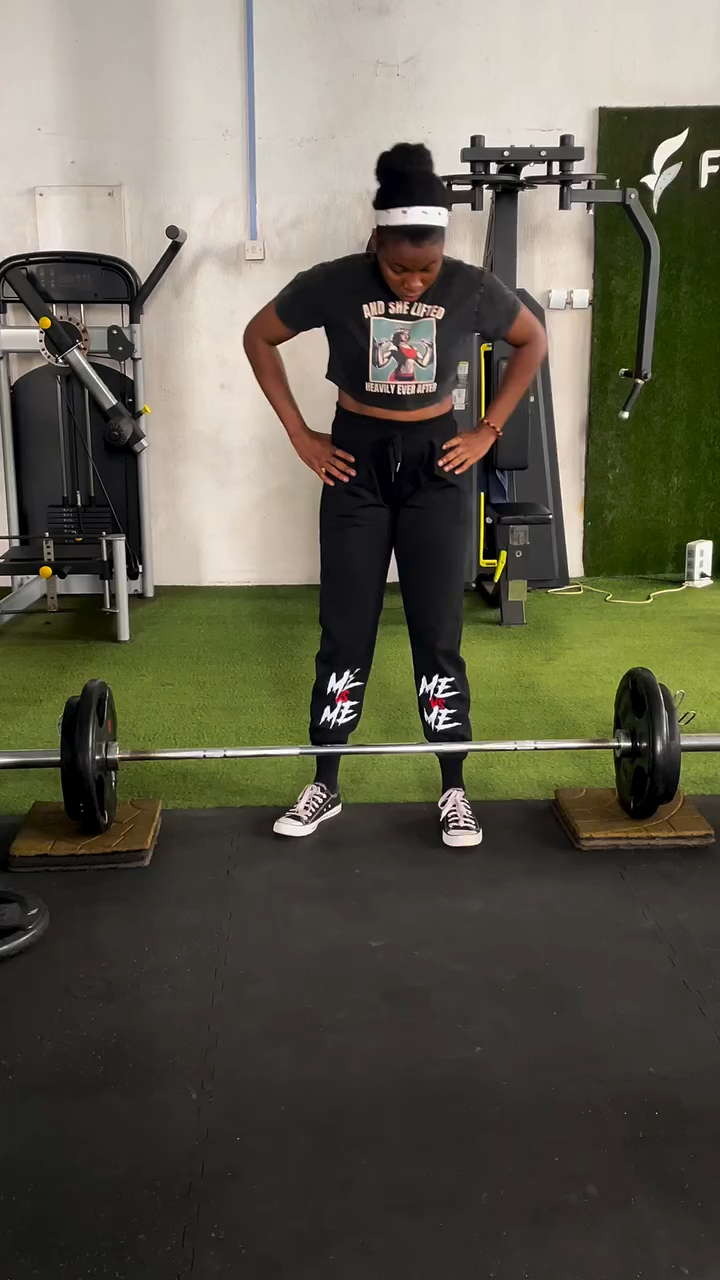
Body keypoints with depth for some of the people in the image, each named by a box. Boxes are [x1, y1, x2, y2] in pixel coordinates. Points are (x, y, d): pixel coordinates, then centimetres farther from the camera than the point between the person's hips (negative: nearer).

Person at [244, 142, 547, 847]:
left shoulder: (472, 287, -11)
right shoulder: (332, 284, -13)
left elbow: (534, 342, 6)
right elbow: (258, 338, 1)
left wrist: (488, 431, 0)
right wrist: (299, 435, -3)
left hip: (434, 467, 0)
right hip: (357, 464, 0)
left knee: (438, 633, 2)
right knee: (345, 632, 3)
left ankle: (454, 792, 14)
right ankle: (323, 788, 17)